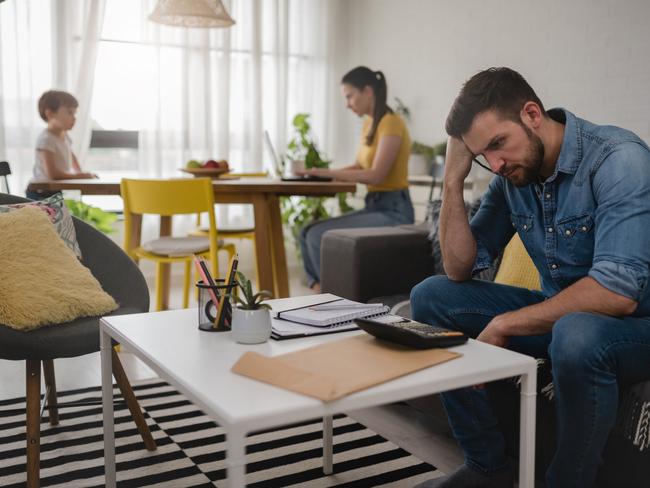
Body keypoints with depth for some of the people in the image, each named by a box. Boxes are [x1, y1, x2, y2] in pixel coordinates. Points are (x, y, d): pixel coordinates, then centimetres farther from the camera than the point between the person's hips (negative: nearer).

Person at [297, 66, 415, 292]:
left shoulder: (391, 122, -14)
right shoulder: (368, 123, 14)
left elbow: (376, 174, -21)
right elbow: (359, 166, 19)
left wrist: (327, 173, -18)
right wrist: (321, 171, 4)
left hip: (393, 211, -9)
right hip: (374, 207, 9)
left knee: (320, 236, -20)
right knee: (308, 232, -4)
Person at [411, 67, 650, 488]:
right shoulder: (513, 174, -1)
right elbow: (461, 269, 0)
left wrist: (502, 326, -24)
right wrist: (454, 179, -11)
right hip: (559, 313, 7)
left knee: (577, 335, -40)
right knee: (430, 297, -2)